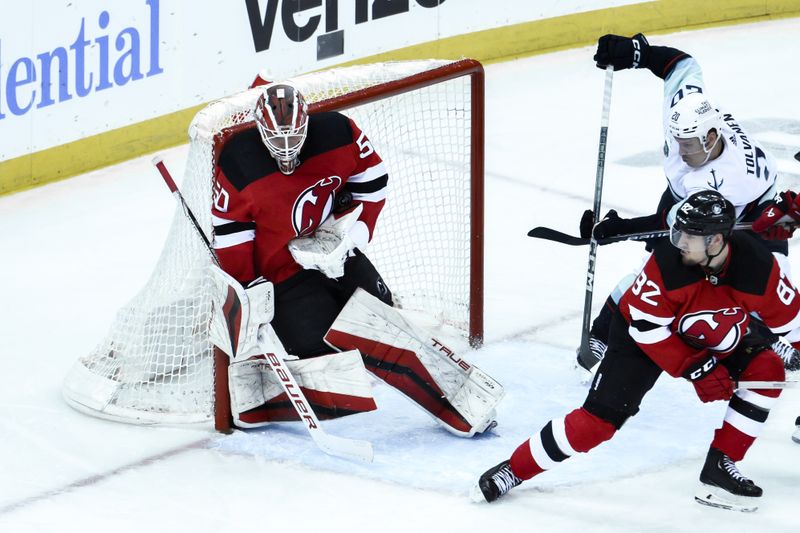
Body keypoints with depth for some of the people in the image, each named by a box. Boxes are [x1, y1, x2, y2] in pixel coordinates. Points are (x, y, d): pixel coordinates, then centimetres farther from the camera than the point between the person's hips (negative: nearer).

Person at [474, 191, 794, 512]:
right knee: (600, 418, -14)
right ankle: (515, 469, -1)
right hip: (647, 335, -4)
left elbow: (790, 319, -13)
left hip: (718, 340, 4)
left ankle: (719, 469, -6)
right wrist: (697, 370, -27)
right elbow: (647, 327, -26)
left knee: (767, 370, -16)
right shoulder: (666, 260, -34)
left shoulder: (758, 267, -29)